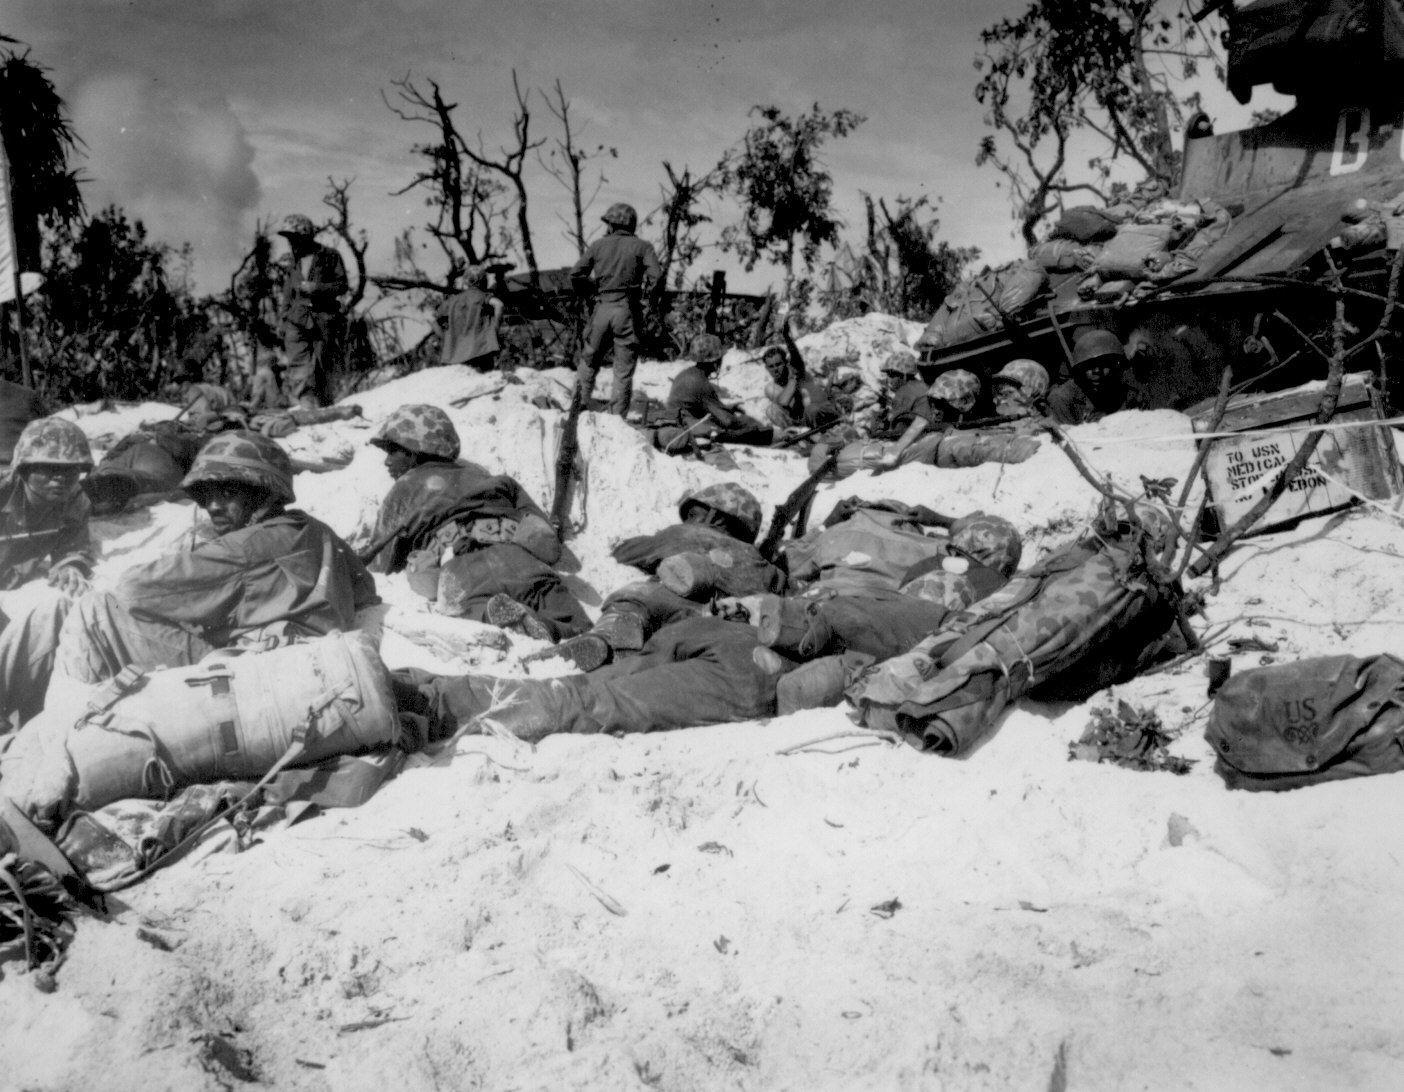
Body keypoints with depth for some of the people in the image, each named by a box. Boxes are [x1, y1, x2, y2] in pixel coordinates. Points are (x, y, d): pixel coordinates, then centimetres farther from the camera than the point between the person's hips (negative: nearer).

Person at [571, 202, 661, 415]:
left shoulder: (598, 245, 4)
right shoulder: (641, 246, 0)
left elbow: (576, 274, 3)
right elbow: (656, 275, -14)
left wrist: (587, 290, 19)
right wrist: (645, 292, 2)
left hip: (603, 308, 1)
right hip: (628, 310, -1)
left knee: (589, 361, 18)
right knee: (624, 369, 4)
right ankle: (617, 417, 2)